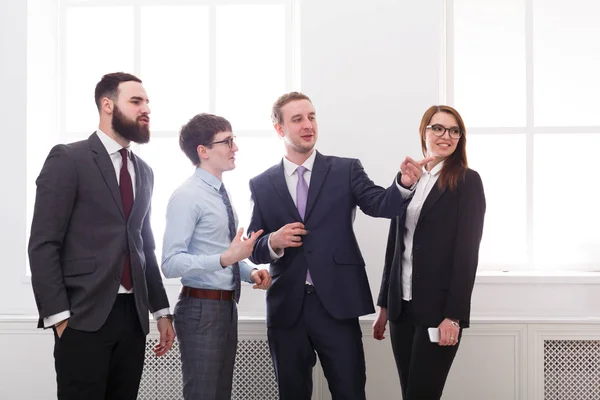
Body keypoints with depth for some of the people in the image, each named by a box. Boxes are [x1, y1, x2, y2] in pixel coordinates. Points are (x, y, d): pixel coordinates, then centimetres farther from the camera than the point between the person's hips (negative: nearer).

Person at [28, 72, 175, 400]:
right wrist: (59, 316, -14)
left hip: (133, 315, 6)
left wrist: (161, 310, 16)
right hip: (85, 315, -6)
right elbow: (43, 245, -9)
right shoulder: (68, 159, -4)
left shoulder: (143, 172, 17)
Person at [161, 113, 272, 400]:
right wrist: (226, 258, -31)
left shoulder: (220, 194, 13)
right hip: (201, 309, -9)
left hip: (227, 306, 9)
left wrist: (250, 272, 3)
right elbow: (171, 263, -23)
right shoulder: (187, 196, -15)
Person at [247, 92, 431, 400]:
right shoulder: (262, 184, 7)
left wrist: (405, 184, -33)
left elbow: (380, 204, -12)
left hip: (336, 304, -1)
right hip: (286, 308, 2)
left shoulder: (346, 170, 4)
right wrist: (274, 242, -14)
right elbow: (253, 249, 8)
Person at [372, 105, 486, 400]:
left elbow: (467, 252, -10)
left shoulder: (467, 181, -4)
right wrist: (384, 304, 13)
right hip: (402, 306, 5)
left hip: (439, 307, -5)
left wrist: (454, 315, -16)